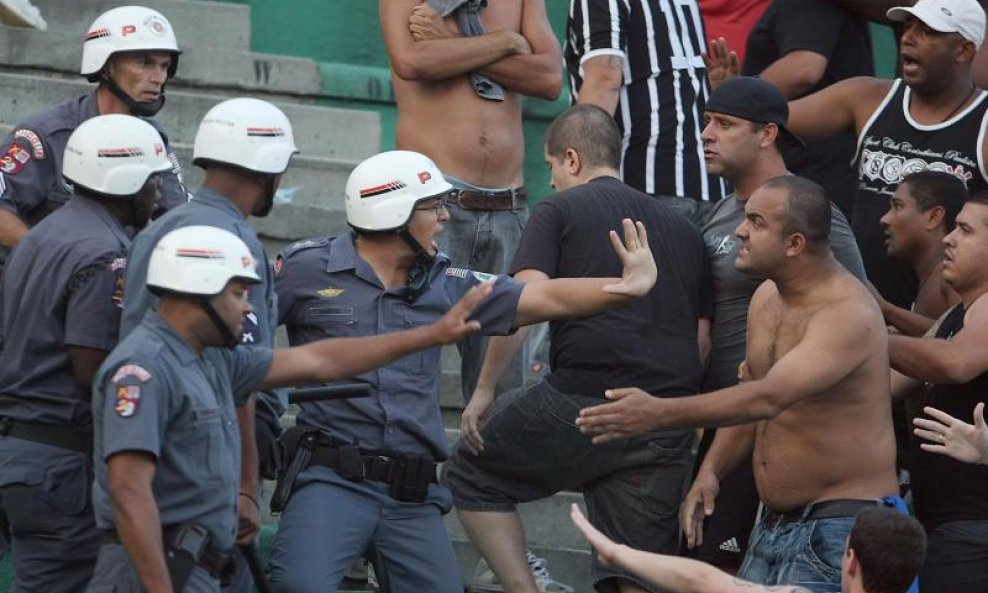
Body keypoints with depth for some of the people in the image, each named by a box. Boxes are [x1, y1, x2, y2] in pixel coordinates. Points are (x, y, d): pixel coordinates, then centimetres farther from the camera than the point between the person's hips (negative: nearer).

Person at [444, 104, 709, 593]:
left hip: (582, 401, -5)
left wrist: (484, 389, -3)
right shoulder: (683, 230, 21)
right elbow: (702, 341, 18)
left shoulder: (559, 210, 4)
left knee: (471, 475, 18)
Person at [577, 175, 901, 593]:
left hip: (840, 523, -9)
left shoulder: (847, 313, -22)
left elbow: (768, 398, -34)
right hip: (774, 523, 9)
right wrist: (711, 469, 3)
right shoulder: (766, 297, 8)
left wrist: (660, 413, -38)